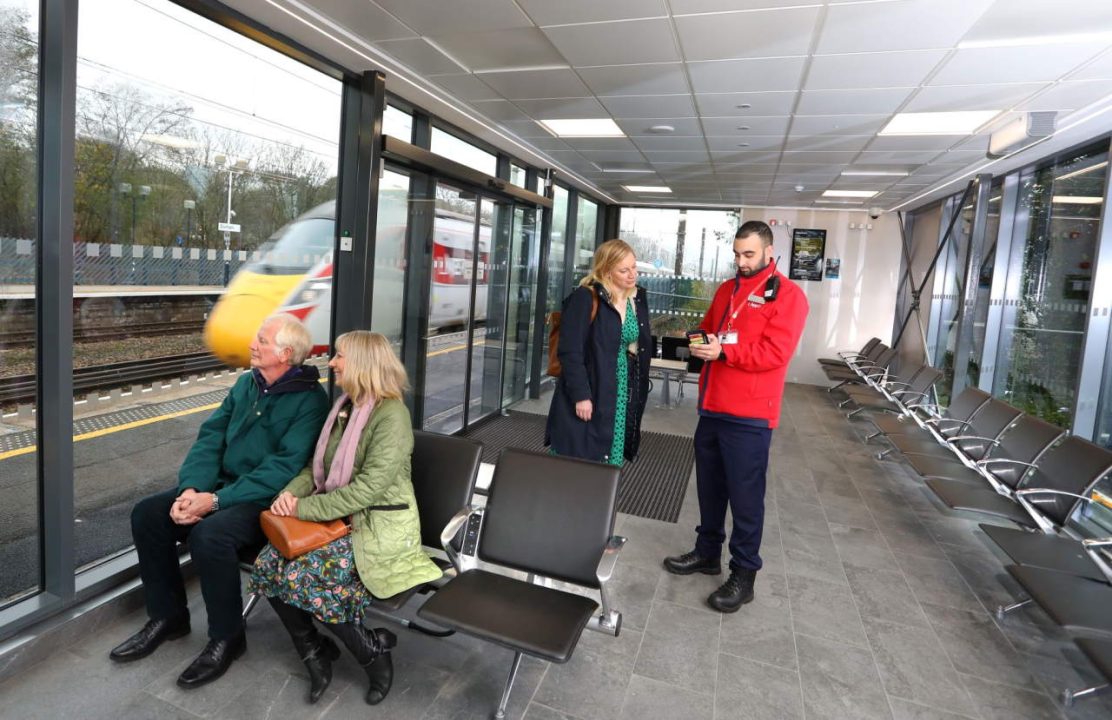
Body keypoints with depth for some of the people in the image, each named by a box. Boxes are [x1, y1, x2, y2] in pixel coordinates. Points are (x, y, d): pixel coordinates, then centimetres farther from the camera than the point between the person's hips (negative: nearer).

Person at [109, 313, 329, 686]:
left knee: (208, 535, -31)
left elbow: (284, 467, -22)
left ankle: (227, 638, -7)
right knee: (147, 513, -5)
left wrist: (216, 501, -24)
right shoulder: (245, 383, 9)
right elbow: (211, 437, 5)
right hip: (224, 486, 8)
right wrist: (191, 488, -12)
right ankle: (168, 616, 13)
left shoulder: (309, 400, -16)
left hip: (267, 501, -8)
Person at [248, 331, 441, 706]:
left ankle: (374, 650, 0)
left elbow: (369, 488, -24)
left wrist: (304, 509, -20)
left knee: (303, 576, -23)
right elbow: (318, 465, 14)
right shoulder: (345, 405, 9)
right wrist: (292, 491, -6)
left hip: (380, 527, -8)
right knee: (268, 565, -9)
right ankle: (316, 652, 11)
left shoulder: (391, 415, -18)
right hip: (340, 517, 8)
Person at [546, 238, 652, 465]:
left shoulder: (639, 299, 10)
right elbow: (569, 351, -15)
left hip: (621, 399, 6)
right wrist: (580, 395, -19)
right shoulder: (585, 298, -12)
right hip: (586, 399, -6)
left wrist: (638, 393, 11)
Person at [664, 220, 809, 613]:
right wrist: (701, 344, 0)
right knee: (709, 487, 16)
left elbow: (775, 352, -16)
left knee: (745, 495, 1)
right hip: (711, 407, 7)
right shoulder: (726, 289, 16)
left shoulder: (787, 294, -7)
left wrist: (724, 351, -23)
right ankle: (707, 551, 32)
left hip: (749, 415, -7)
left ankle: (743, 573, 15)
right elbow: (707, 329, 24)